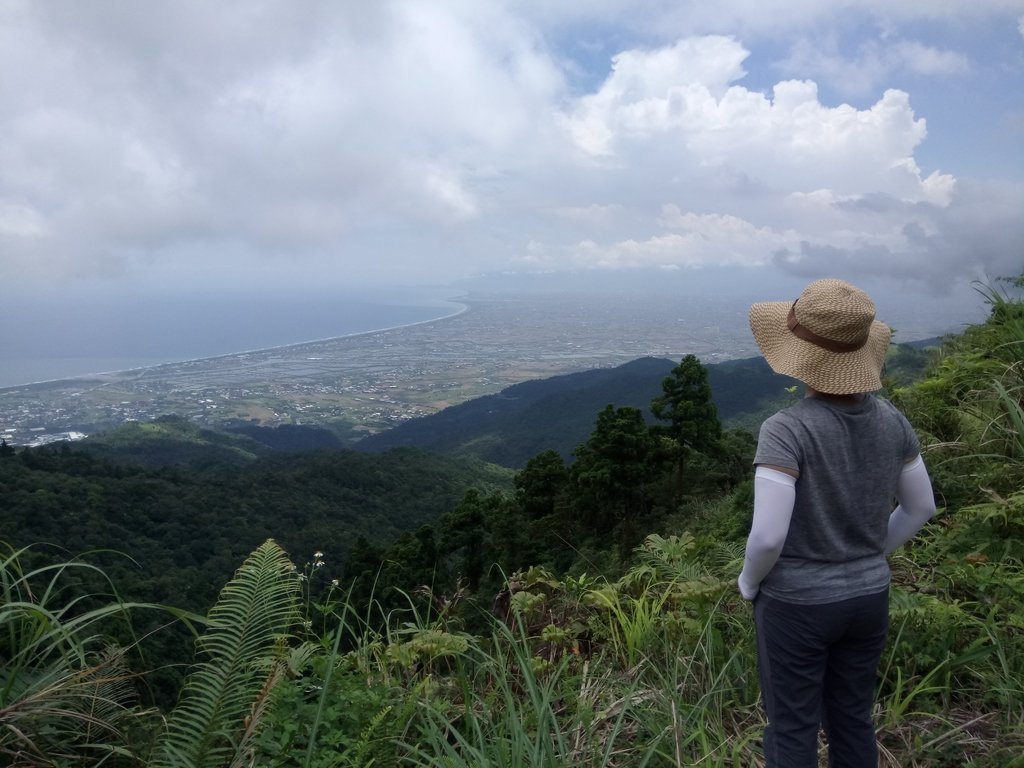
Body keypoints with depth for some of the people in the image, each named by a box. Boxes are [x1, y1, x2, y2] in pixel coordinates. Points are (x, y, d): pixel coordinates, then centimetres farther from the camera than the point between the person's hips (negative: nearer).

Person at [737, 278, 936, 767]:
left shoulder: (786, 429, -27)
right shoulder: (890, 420, -6)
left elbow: (767, 536, -29)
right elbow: (920, 507, 6)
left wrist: (749, 580, -7)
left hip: (796, 603, -6)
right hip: (867, 596, 6)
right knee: (851, 721, 25)